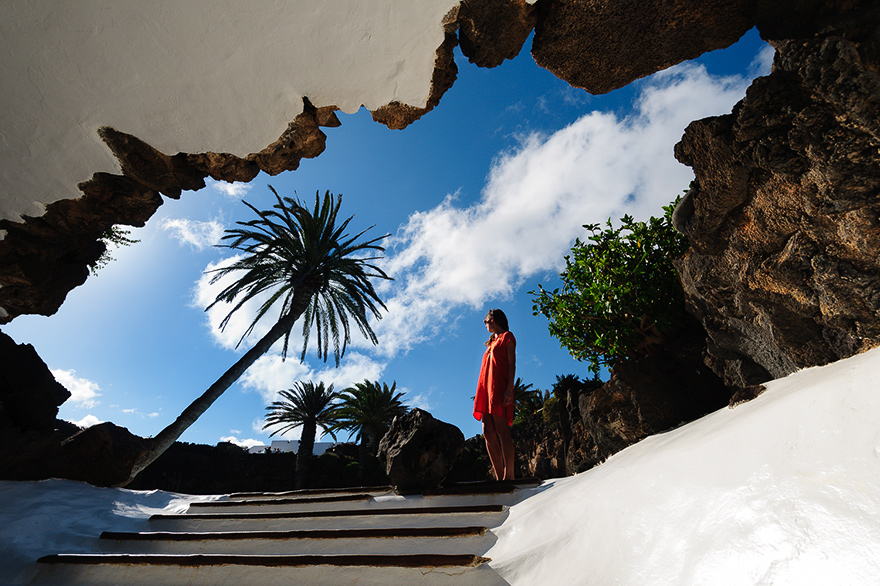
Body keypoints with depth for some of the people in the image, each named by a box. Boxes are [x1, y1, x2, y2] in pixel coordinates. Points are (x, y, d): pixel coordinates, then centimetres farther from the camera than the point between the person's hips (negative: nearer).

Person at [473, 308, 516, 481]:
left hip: (499, 387, -7)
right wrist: (481, 394, 14)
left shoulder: (507, 336, 9)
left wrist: (509, 389, -14)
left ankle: (508, 476, -13)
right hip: (486, 389, 7)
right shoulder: (491, 343, 29)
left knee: (502, 431, -13)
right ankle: (499, 477, -3)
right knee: (488, 433, -3)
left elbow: (512, 364, -2)